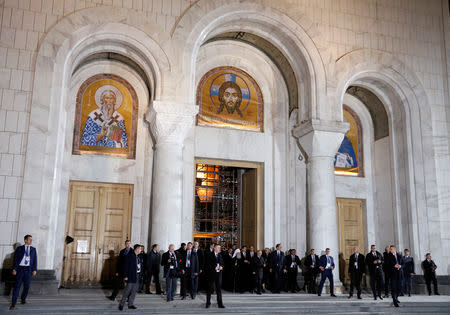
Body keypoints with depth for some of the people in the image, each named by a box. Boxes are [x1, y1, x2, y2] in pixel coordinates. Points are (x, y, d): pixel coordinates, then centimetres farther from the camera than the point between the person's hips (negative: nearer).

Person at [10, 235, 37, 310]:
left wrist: (34, 269, 1)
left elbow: (35, 260, 9)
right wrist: (14, 269, -8)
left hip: (28, 269, 2)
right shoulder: (19, 248, 4)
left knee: (27, 286, 5)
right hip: (20, 268, -2)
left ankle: (23, 299, 24)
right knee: (17, 286, -4)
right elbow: (15, 259, 1)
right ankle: (13, 303, 1)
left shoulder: (33, 249, 10)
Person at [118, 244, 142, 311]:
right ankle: (121, 304, 9)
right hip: (131, 276, -8)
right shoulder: (129, 255, -12)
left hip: (137, 276, 8)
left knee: (134, 290, 10)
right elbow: (126, 266, -14)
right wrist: (125, 276, -17)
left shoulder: (138, 256, 11)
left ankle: (130, 304, 18)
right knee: (128, 290, -4)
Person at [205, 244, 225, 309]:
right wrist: (214, 268, -16)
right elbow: (207, 265, -8)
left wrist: (221, 267, -3)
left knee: (219, 289, 5)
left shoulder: (220, 255, 14)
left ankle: (220, 304, 8)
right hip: (211, 274, -4)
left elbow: (222, 264, 18)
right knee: (210, 289, 3)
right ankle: (208, 303, 16)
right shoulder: (209, 255, -3)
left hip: (219, 274, 4)